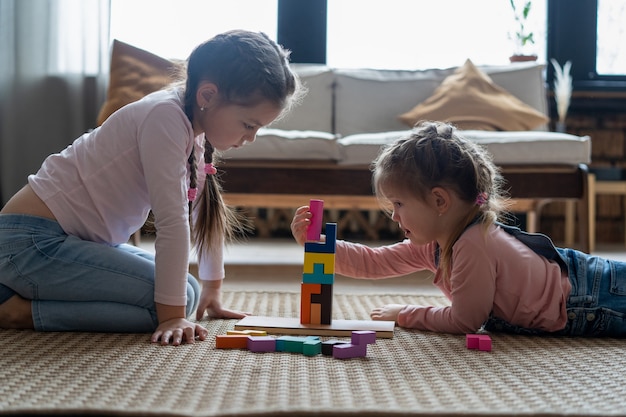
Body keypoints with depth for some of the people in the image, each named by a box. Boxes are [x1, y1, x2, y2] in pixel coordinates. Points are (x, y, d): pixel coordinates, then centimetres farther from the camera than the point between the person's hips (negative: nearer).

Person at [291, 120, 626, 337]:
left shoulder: (474, 245, -31)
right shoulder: (436, 243, -2)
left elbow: (464, 321, -24)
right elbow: (373, 262, 3)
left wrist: (404, 315, -12)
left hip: (597, 301, -9)